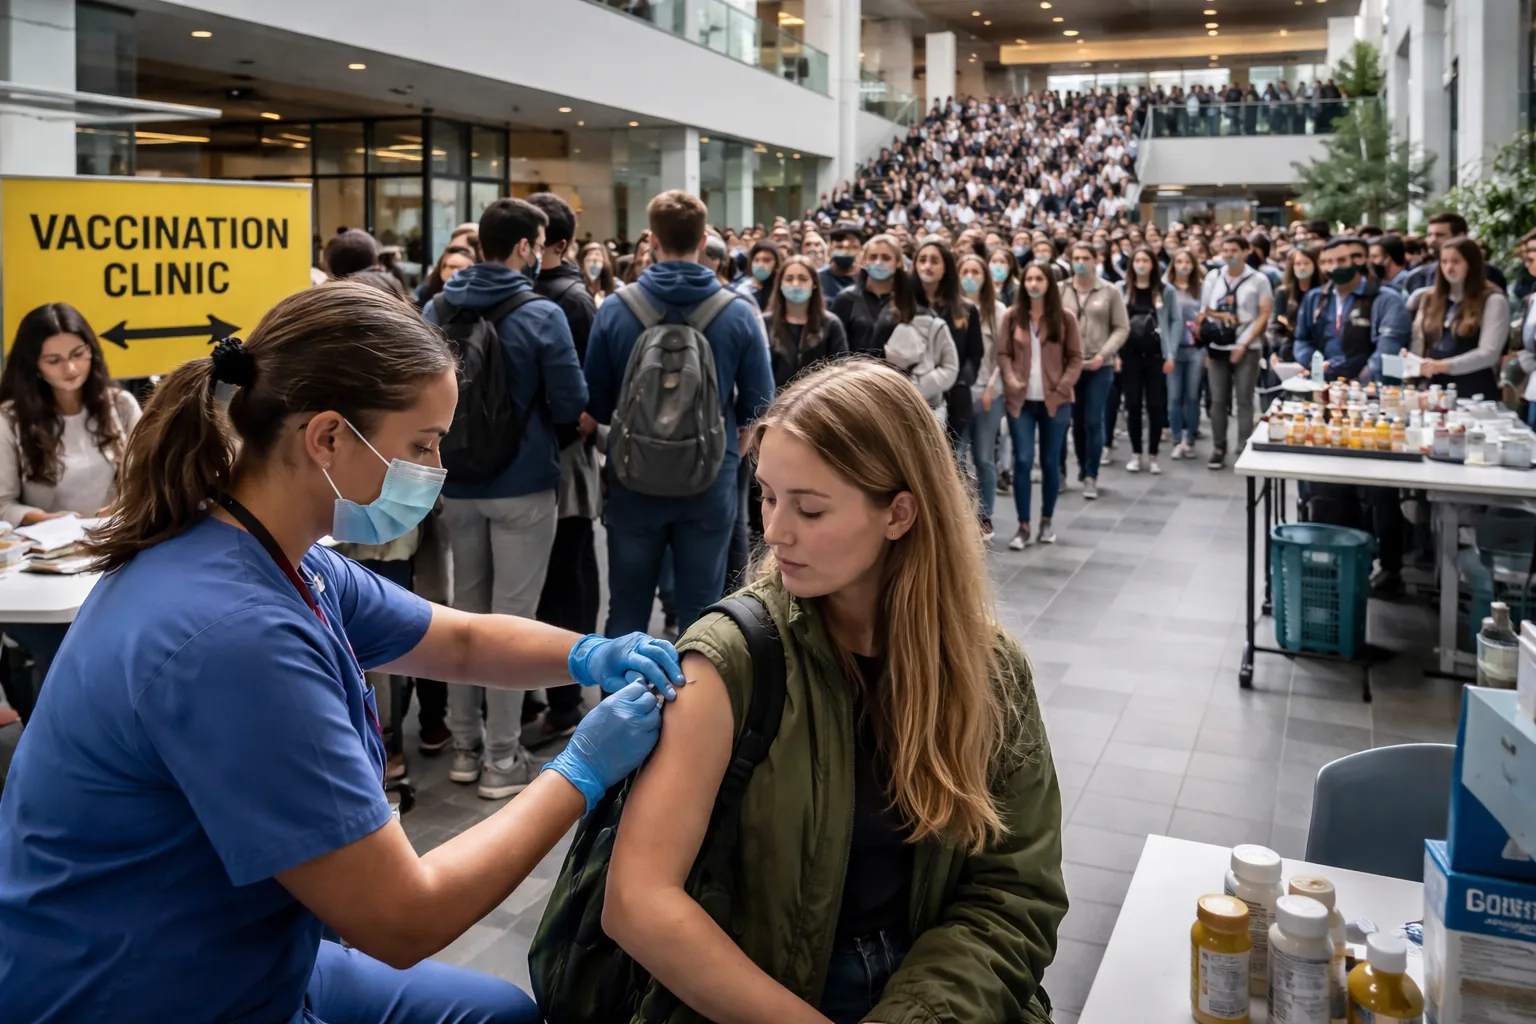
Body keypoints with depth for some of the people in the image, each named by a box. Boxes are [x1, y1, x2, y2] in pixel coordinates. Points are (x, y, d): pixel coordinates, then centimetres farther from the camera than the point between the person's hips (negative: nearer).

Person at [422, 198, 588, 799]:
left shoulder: (439, 309, 1)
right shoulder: (541, 314, -14)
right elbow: (571, 405, -11)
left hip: (458, 483, 5)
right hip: (524, 484, -5)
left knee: (465, 608, 15)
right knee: (512, 614, 2)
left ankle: (465, 744, 24)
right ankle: (502, 759, 9)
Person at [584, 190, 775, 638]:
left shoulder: (614, 310, -9)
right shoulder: (739, 314, -10)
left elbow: (595, 404, -2)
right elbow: (758, 406, -5)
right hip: (711, 478, 0)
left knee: (627, 607, 14)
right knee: (700, 609, 12)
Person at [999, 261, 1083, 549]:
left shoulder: (1065, 318, 1)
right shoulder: (1012, 317, 4)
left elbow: (1076, 358, 2)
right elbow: (1003, 354, 5)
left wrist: (1063, 387, -9)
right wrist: (1011, 380, -11)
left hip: (1055, 400, 0)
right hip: (1021, 399, 0)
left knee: (1050, 462, 7)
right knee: (1022, 461, -6)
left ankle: (1047, 522, 20)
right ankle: (1023, 526, 1)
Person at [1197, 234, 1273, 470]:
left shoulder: (1259, 280, -1)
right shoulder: (1213, 277, 8)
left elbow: (1264, 316, -4)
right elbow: (1204, 311, 12)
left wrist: (1244, 344, -11)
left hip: (1246, 349, -3)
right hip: (1217, 348, 3)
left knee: (1244, 401, -1)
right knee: (1218, 400, 5)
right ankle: (1218, 449, 13)